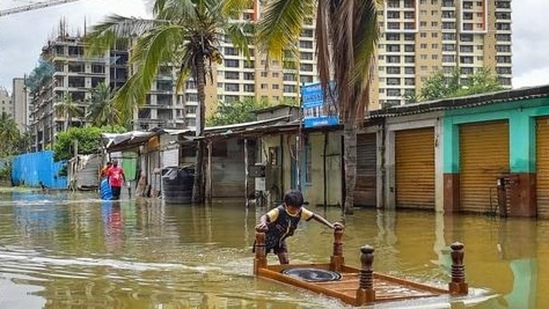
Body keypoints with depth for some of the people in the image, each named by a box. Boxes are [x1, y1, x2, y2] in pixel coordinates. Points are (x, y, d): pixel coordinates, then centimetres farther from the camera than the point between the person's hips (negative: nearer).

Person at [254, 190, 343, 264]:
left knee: (285, 262, -1)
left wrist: (330, 225, -20)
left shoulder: (301, 211, -18)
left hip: (280, 239, 5)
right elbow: (264, 217, -49)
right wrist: (263, 223, -74)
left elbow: (314, 216, -11)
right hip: (268, 237, -5)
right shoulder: (279, 211, -35)